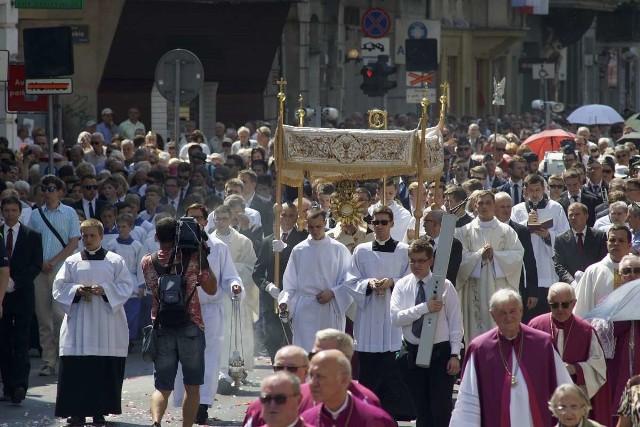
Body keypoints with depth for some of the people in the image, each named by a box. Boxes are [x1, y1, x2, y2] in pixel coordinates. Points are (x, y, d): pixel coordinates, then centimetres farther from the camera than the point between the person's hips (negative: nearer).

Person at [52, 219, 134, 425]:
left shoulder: (115, 261, 6)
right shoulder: (72, 262, 11)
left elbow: (126, 287, 1)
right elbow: (59, 288, 8)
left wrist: (105, 290, -15)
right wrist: (76, 290, -11)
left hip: (107, 327, -1)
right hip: (78, 325, 1)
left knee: (105, 370, -2)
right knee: (76, 369, -5)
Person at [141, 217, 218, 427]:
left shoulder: (148, 262, 1)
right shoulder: (193, 258, -5)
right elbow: (211, 289, 4)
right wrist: (205, 262, 13)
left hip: (161, 329, 2)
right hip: (190, 327, -1)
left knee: (162, 386, 2)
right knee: (192, 386, 12)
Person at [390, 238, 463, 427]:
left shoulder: (445, 286, -3)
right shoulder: (402, 286, 3)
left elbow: (456, 321, -3)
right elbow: (396, 318, -10)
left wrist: (455, 355, -8)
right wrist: (424, 308, -20)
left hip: (440, 353, -3)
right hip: (412, 353, 3)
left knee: (441, 411, -5)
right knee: (422, 411, 9)